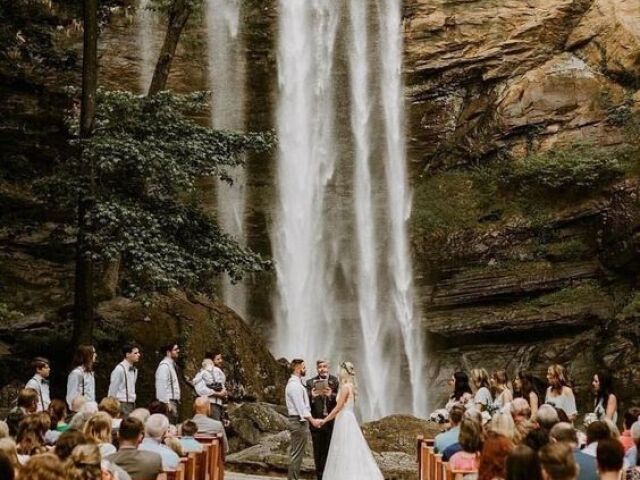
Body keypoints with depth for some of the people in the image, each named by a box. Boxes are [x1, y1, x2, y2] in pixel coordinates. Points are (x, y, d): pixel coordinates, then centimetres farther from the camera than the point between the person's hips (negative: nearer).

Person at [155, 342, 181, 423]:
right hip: (168, 402, -10)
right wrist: (166, 403, -22)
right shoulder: (164, 366, -14)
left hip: (173, 401, 10)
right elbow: (162, 386, -19)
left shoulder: (172, 364, 15)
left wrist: (177, 400, 15)